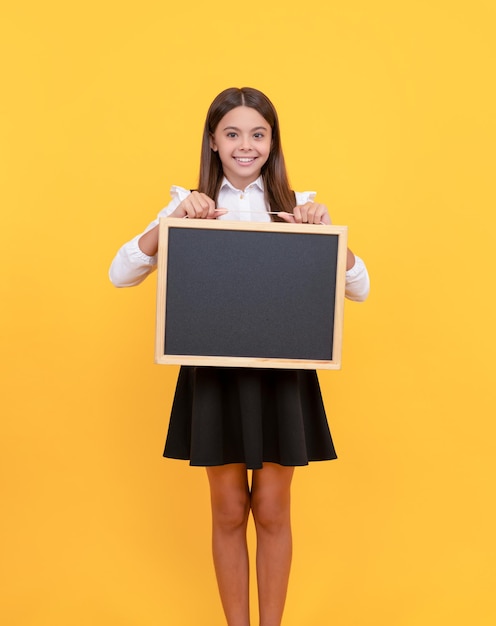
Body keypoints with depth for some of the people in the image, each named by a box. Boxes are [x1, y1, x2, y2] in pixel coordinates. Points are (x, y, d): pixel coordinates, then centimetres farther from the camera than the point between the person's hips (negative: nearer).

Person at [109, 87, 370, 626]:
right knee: (229, 512, 11)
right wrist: (170, 223, -20)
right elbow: (120, 275, -6)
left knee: (272, 512, 11)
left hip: (282, 371, 0)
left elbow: (359, 289, -2)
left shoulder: (299, 207, 2)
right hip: (214, 370, 0)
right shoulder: (190, 205, 2)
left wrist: (326, 233, -18)